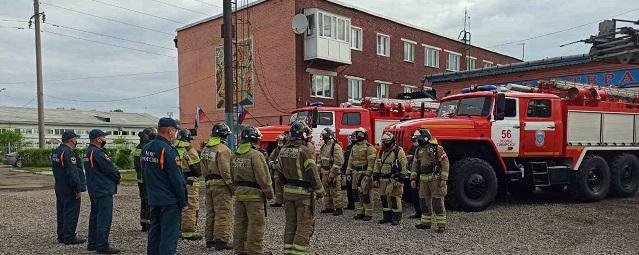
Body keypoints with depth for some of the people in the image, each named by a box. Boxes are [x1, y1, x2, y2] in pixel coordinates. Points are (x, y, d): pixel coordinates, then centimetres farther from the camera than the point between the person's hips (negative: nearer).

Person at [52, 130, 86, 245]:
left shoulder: (56, 152, 13)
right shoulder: (68, 153, -19)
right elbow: (73, 173, -23)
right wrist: (78, 190, -19)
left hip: (59, 187, 10)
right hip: (69, 189, -10)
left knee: (61, 212, 14)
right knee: (71, 212, -4)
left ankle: (61, 236, 22)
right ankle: (69, 237, -1)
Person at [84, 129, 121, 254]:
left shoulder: (88, 152, 14)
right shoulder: (97, 153, -19)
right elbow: (110, 168, -17)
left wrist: (115, 175, 4)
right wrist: (118, 177, 1)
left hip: (94, 189, 11)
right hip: (104, 190, -11)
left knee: (95, 216, 17)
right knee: (104, 218, -7)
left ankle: (92, 243, 24)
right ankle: (102, 246, -4)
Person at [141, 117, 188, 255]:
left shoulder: (146, 148, 8)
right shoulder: (167, 149, -18)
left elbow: (144, 175, 15)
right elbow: (176, 178, -18)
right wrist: (183, 201, -11)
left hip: (153, 199, 8)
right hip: (169, 201, -8)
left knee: (154, 232, 17)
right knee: (169, 235, -3)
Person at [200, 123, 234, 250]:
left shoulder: (205, 149, 12)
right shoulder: (223, 149, -15)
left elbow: (203, 169, 14)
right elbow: (225, 171, -19)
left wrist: (208, 180, 18)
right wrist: (233, 186, -13)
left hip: (209, 184, 9)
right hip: (221, 184, -9)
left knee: (211, 213, 16)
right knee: (223, 214, -3)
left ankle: (210, 240, 23)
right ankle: (221, 241, -3)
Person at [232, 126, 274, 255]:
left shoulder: (235, 156, 9)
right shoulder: (256, 155, -16)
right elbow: (263, 177, -17)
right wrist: (269, 192, -7)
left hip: (239, 193, 8)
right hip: (254, 194, -8)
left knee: (240, 223, 15)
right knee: (256, 224, -1)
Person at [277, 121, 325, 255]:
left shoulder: (283, 151, 6)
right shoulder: (305, 151, -16)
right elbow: (312, 173, -17)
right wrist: (320, 191, -7)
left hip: (288, 192, 7)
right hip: (304, 193, -7)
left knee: (290, 224, 15)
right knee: (304, 226, 0)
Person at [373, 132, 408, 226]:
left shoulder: (399, 151, -6)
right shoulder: (381, 152, 15)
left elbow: (404, 166, -10)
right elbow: (377, 166, 18)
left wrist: (400, 179, -14)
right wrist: (375, 178, 12)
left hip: (394, 180, -7)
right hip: (383, 179, 7)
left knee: (395, 198, -6)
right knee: (384, 198, 9)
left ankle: (396, 218, 2)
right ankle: (387, 216, 21)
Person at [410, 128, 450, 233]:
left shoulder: (437, 149, -9)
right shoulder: (419, 150, 11)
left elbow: (445, 164, -10)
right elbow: (415, 165, 16)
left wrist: (443, 179, -15)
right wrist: (413, 178, 9)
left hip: (435, 179, -7)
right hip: (424, 180, 7)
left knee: (437, 202, -6)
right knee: (424, 201, 11)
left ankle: (441, 224, -1)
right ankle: (426, 222, 21)